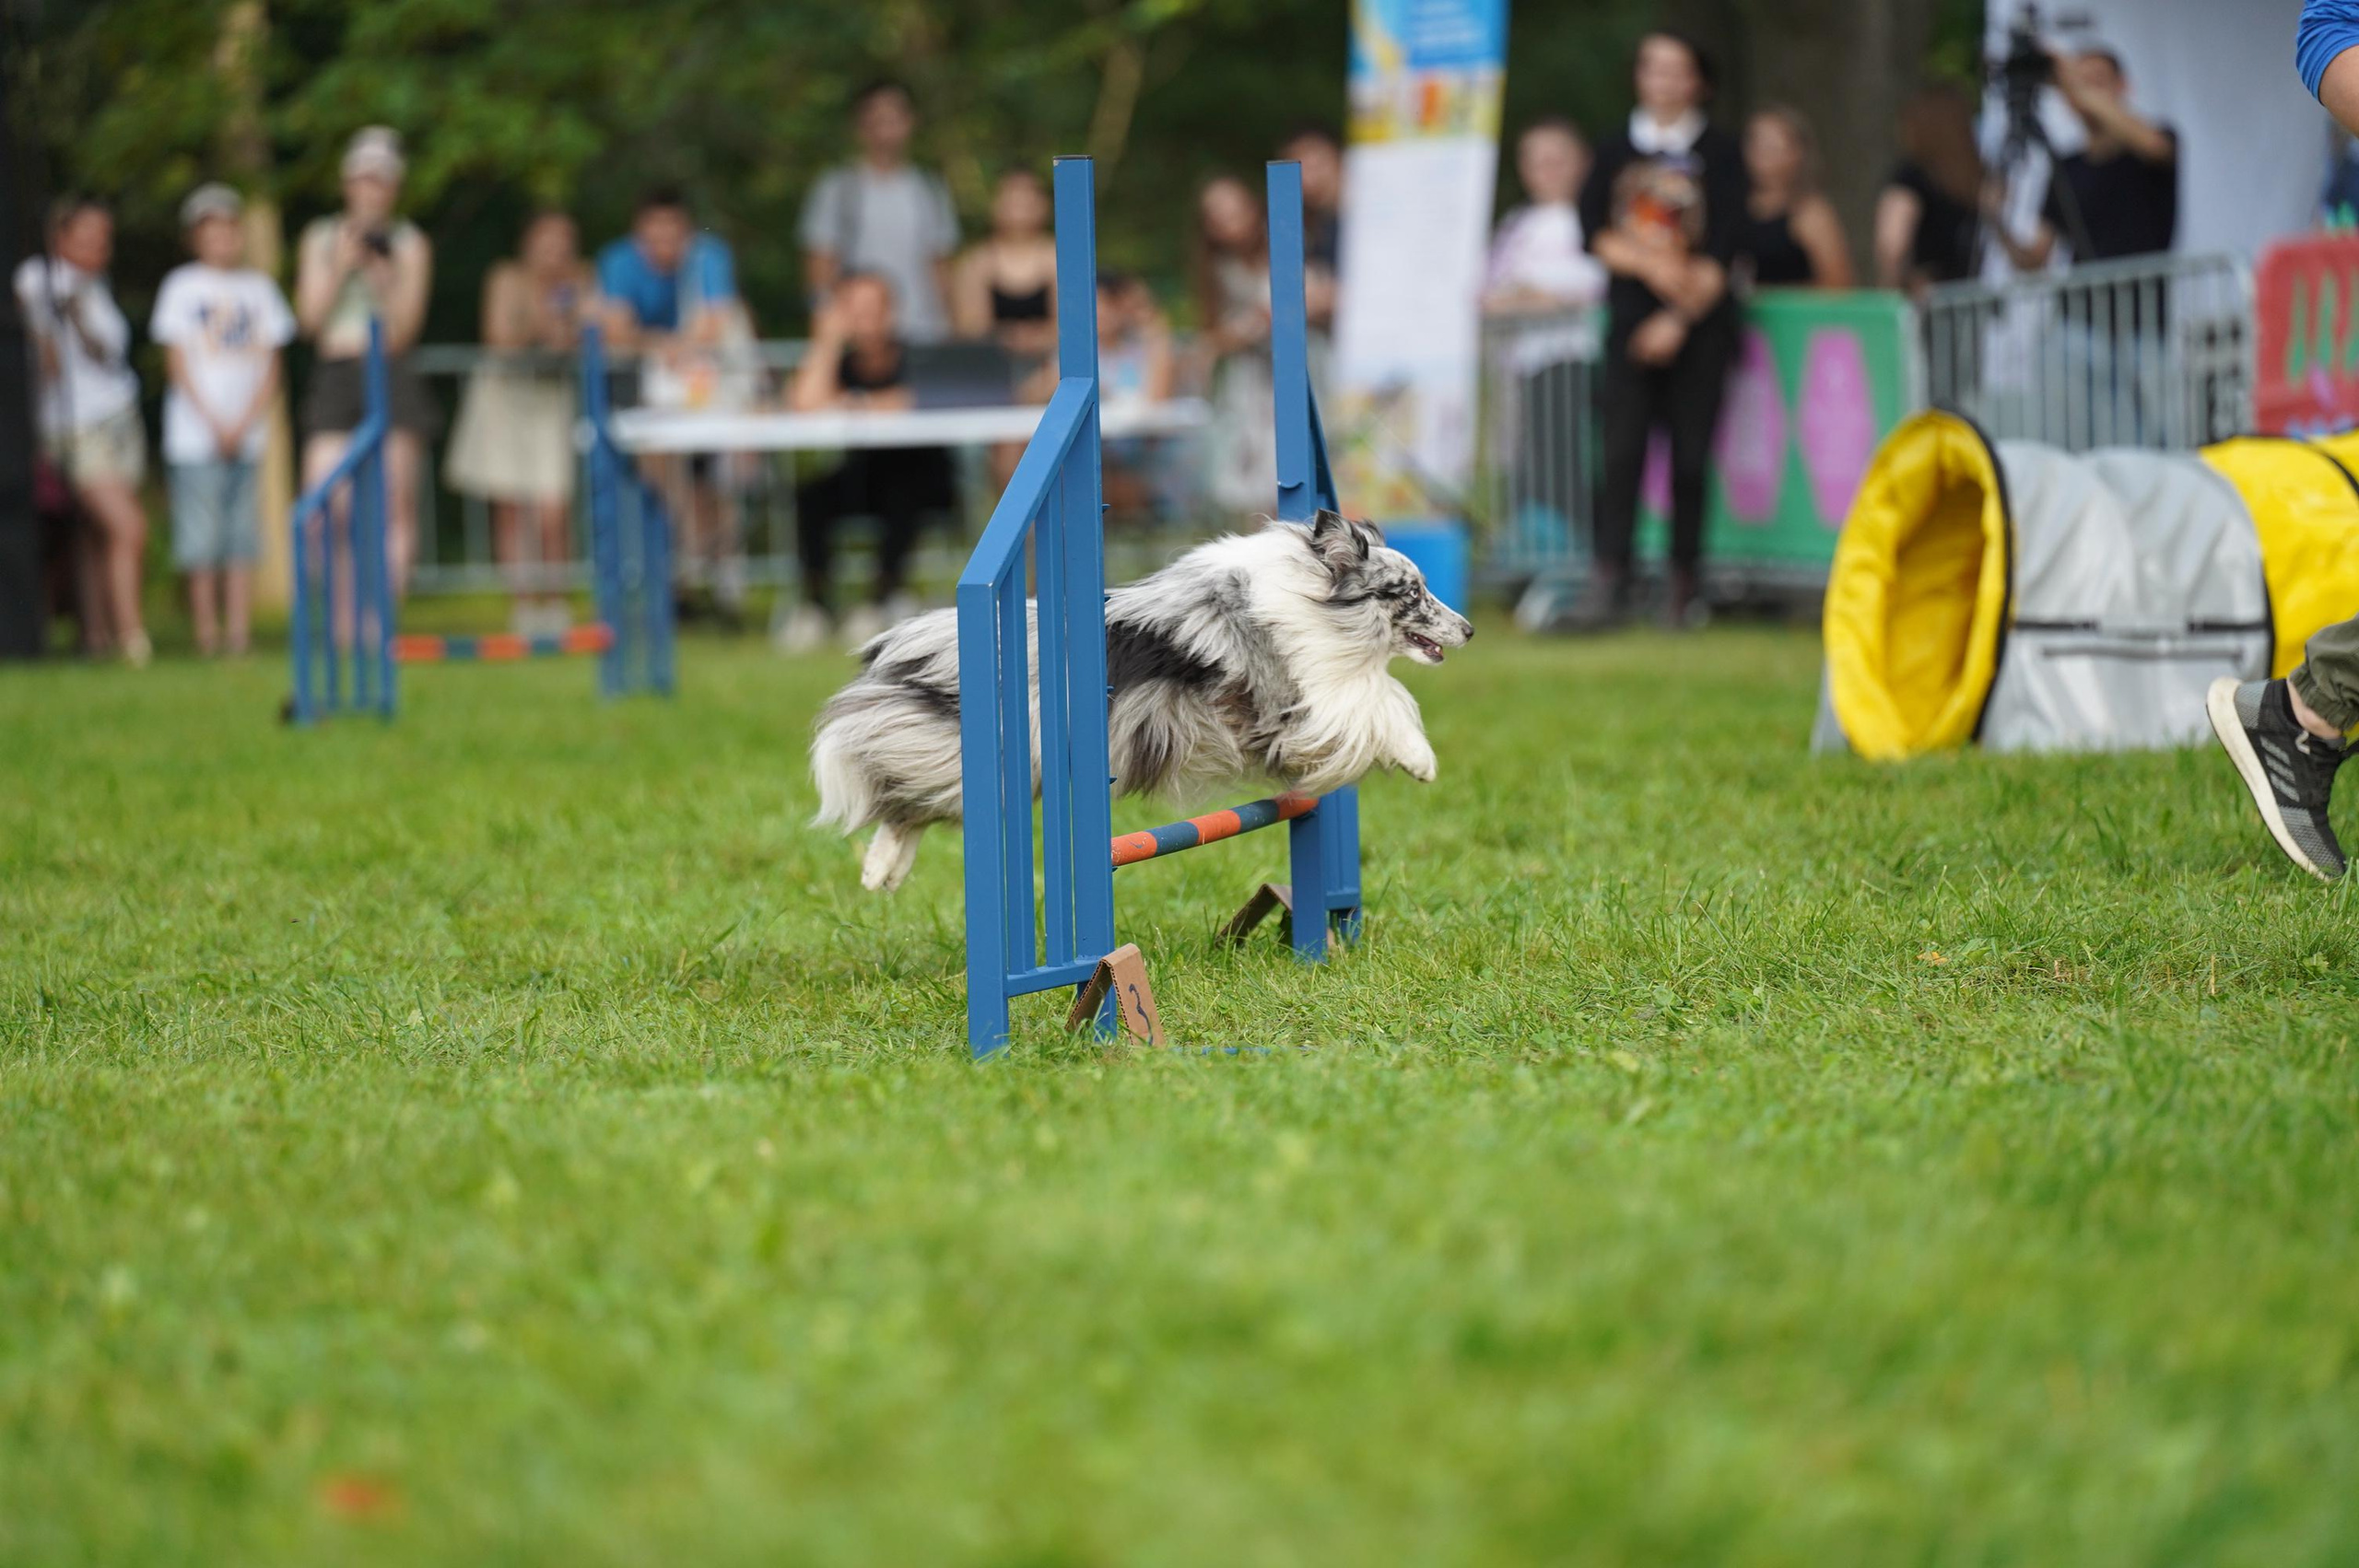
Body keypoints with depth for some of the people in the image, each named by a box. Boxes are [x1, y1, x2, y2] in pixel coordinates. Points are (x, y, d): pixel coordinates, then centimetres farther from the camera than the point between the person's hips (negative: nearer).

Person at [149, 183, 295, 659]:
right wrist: (215, 423, -9)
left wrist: (244, 423, -4)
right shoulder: (183, 286, 3)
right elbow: (177, 362, -1)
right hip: (196, 436, -3)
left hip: (247, 435, 3)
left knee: (242, 542, 0)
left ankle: (239, 635, -1)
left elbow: (270, 367, 10)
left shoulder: (258, 287, 12)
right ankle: (206, 637, -4)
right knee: (201, 546, -6)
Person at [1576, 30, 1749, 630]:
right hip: (1631, 317, 1)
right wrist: (1650, 264, -13)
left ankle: (1684, 582, 5)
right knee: (1620, 449, -11)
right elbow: (1593, 231, 3)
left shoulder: (1718, 152, 5)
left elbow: (1724, 248, -3)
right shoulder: (1616, 151, 11)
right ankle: (1609, 580, -15)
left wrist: (1681, 317, -11)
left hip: (1699, 322, -1)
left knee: (1690, 455, -1)